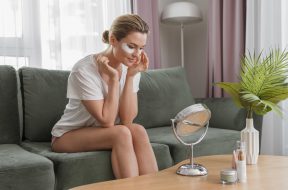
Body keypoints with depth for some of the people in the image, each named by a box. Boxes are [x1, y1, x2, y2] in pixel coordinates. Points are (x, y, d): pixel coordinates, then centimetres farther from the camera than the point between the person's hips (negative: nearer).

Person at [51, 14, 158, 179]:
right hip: (68, 136, -5)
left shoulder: (131, 66, -8)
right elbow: (106, 121, -25)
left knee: (138, 131, -24)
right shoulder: (85, 70, -24)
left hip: (103, 133, 5)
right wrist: (113, 78, -27)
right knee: (122, 133, -29)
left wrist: (131, 76, -22)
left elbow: (127, 119, -15)